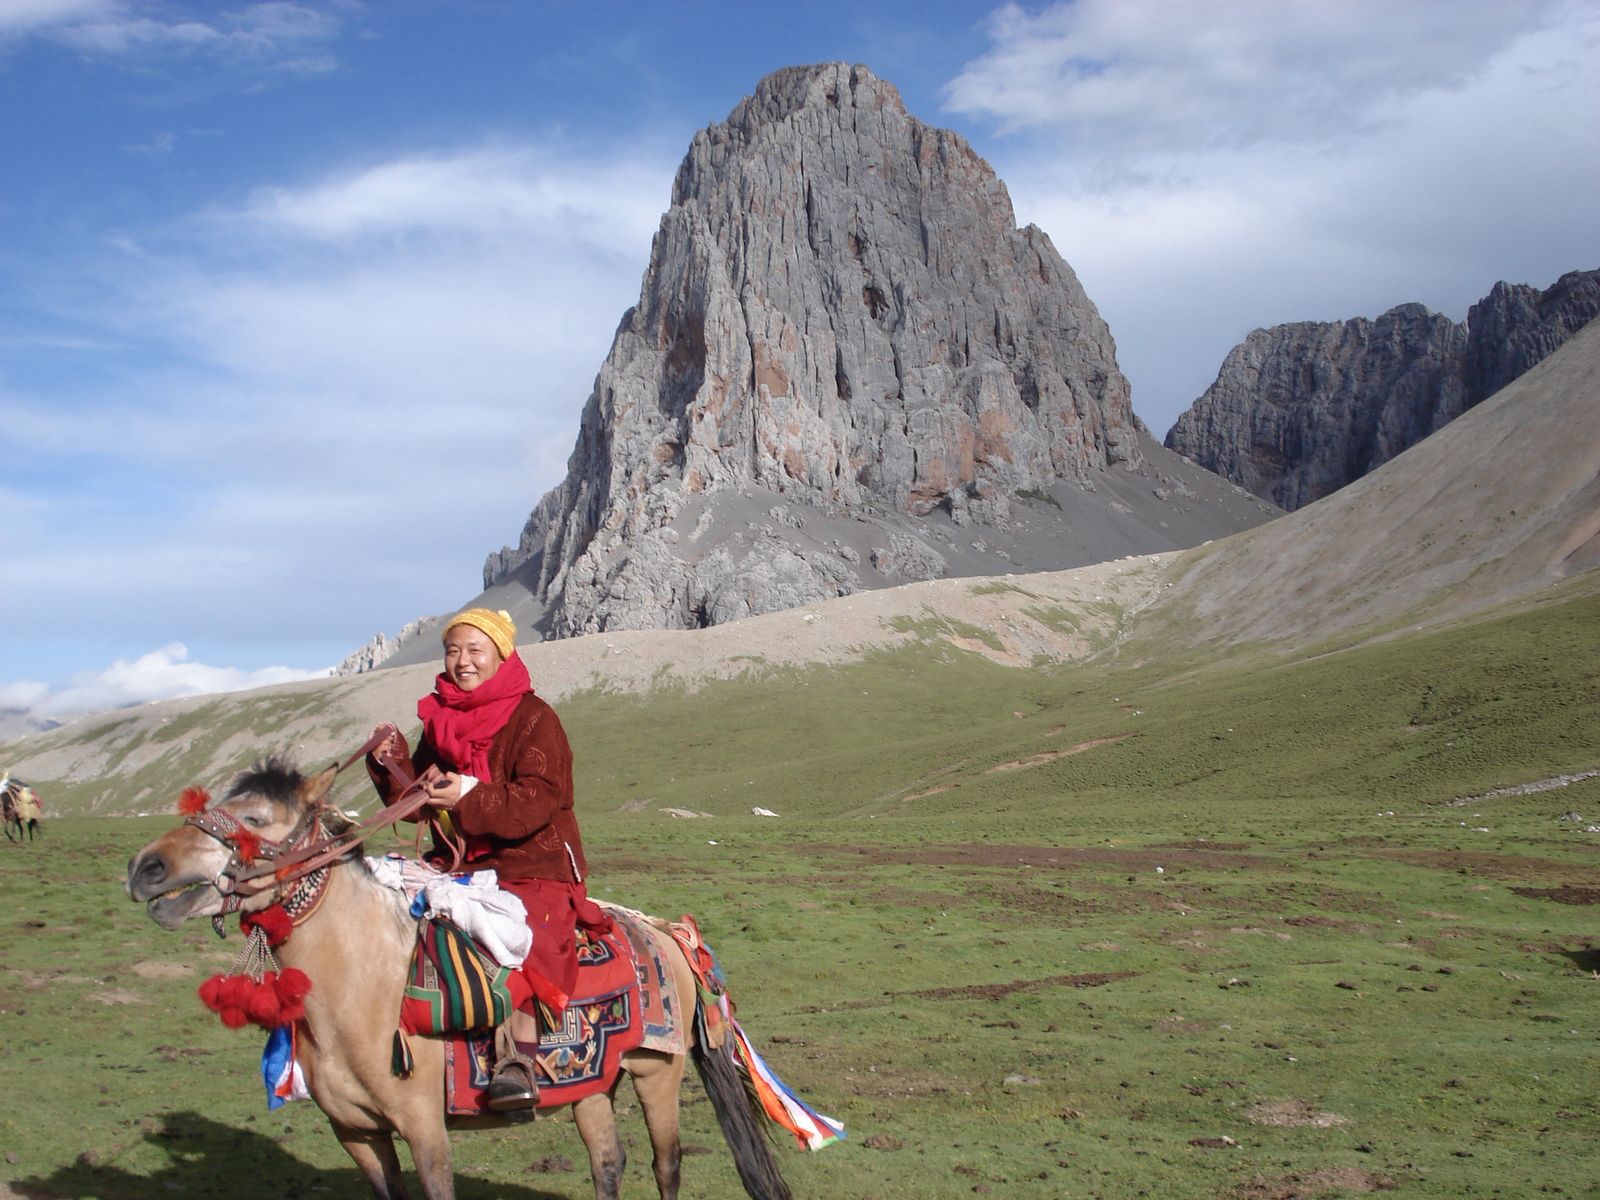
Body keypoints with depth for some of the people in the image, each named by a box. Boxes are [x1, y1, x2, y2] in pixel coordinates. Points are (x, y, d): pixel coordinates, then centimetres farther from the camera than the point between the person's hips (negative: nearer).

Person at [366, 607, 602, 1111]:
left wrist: (470, 797, -28)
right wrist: (392, 762, -4)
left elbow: (536, 801, -17)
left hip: (534, 869, -7)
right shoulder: (439, 720, 14)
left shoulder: (534, 719, -5)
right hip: (457, 866, 7)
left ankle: (516, 1059, -35)